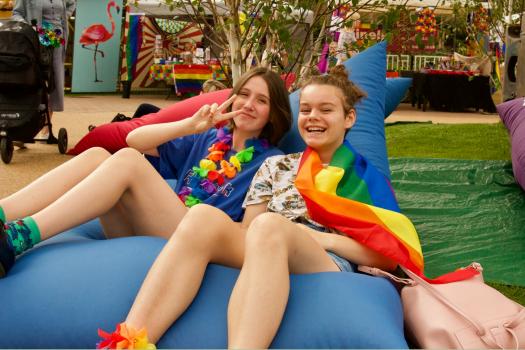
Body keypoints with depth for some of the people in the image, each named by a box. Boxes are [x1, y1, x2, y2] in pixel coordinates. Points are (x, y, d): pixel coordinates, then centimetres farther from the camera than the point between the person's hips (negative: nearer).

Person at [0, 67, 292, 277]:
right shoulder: (207, 139, 21)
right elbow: (134, 139, 12)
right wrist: (190, 125, -2)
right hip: (145, 231, 5)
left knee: (128, 160, -24)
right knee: (97, 155, -15)